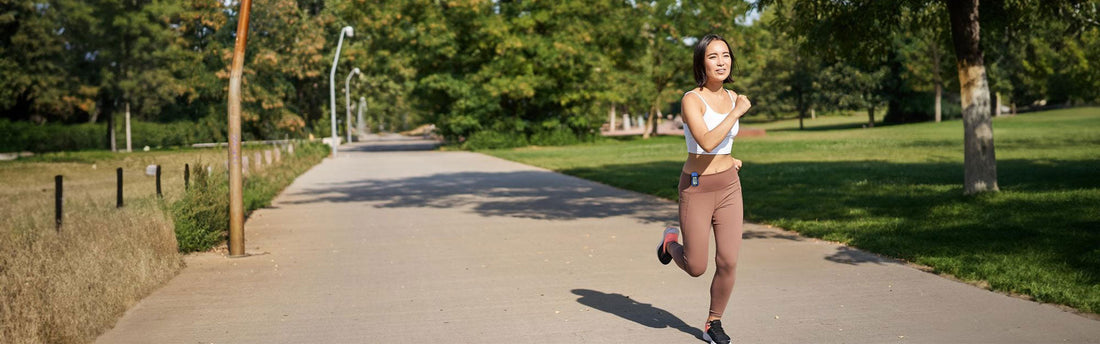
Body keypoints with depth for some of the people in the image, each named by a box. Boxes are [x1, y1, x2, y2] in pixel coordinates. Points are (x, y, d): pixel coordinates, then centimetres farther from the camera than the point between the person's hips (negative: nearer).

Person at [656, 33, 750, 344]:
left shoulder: (732, 97, 4)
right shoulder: (692, 99, -17)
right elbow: (706, 142, -31)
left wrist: (727, 158, 10)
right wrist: (737, 112, -23)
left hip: (729, 187, 5)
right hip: (696, 189, -5)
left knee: (728, 263, -3)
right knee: (696, 269, 5)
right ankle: (672, 241, 39)